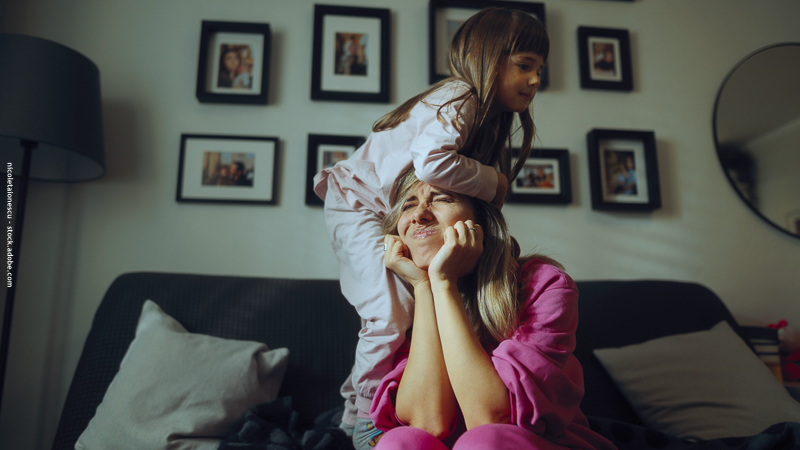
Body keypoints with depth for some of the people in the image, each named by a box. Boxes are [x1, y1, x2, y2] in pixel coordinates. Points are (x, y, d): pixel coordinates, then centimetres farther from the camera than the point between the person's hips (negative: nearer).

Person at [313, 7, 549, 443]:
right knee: (393, 312, -15)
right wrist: (493, 182, -29)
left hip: (391, 218, 9)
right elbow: (432, 162, -45)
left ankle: (357, 402, 24)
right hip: (358, 206, -9)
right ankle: (365, 415, 5)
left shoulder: (487, 114, 6)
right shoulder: (460, 98, -25)